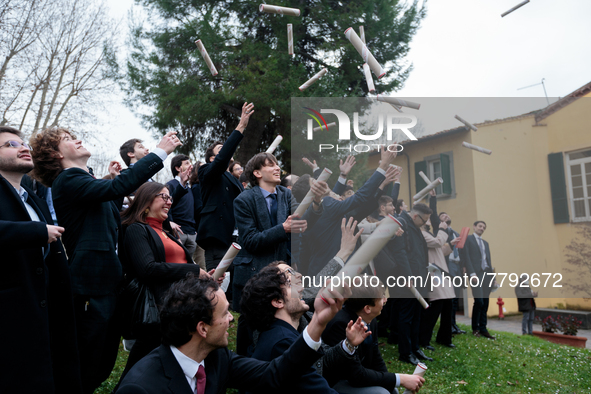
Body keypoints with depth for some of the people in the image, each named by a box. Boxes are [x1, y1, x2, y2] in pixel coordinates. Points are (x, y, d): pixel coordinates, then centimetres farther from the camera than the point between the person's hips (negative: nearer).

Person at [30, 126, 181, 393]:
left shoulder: (83, 180, 19)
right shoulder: (68, 180, -12)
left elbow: (112, 208, 27)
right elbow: (118, 188, -27)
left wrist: (113, 179, 15)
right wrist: (160, 152, -25)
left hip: (107, 281, 10)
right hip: (92, 284, -10)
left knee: (105, 362, 19)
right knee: (88, 370, 2)